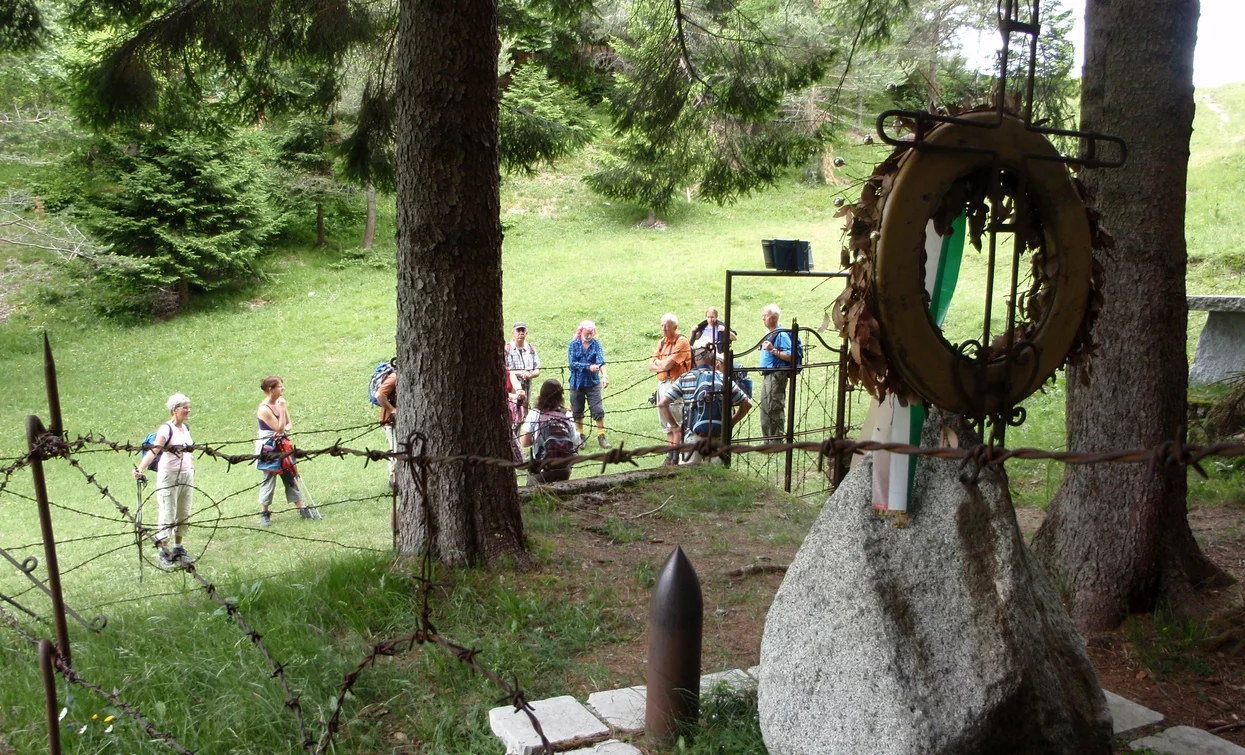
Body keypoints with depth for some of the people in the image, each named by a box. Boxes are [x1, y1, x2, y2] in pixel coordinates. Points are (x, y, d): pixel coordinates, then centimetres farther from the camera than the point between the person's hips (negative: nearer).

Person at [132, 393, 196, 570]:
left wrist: (192, 469, 19)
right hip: (169, 476, -7)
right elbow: (153, 450, -30)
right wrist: (140, 469, -44)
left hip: (187, 475, 7)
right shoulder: (166, 429, -17)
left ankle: (178, 548, 25)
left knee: (184, 514, 12)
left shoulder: (186, 427, 6)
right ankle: (163, 553, 10)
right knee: (168, 514, 0)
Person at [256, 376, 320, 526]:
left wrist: (285, 429, -15)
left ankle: (302, 509, 17)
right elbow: (279, 428, -21)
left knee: (291, 477, 12)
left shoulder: (280, 403, 2)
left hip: (282, 446, 7)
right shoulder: (264, 409, -21)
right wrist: (282, 409, -24)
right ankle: (264, 513, 15)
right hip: (268, 448, -7)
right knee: (269, 480, 2)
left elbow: (289, 424, 7)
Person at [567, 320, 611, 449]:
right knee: (577, 412, 9)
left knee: (598, 411, -3)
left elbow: (601, 361, -14)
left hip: (593, 382, 0)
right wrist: (588, 367, -22)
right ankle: (580, 436, 23)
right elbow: (572, 363, -12)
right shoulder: (574, 344, -4)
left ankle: (601, 436, 6)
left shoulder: (596, 344, -2)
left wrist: (604, 375, -31)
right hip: (577, 383, 0)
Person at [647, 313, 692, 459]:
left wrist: (658, 362, 1)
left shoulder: (681, 342, -9)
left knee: (677, 424, -6)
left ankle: (675, 455, -3)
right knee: (667, 424, 12)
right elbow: (651, 366, 9)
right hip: (662, 384, 8)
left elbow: (668, 364, -17)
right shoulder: (661, 342, 15)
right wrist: (663, 365, -8)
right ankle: (671, 454, 19)